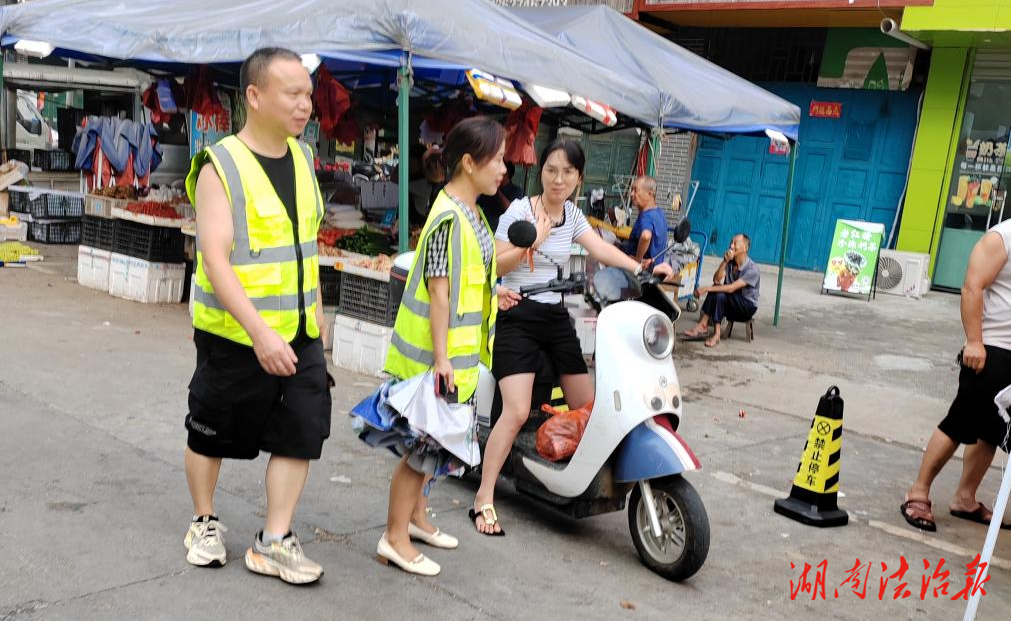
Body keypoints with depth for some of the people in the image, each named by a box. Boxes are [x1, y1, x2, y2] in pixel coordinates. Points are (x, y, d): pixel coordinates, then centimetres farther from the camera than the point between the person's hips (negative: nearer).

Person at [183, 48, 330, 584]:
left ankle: (274, 541, 14)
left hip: (299, 334, 5)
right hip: (234, 335, -5)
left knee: (302, 432, 1)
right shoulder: (220, 167, -15)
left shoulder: (302, 158, 5)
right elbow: (215, 259, -23)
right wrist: (259, 332, -31)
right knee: (213, 434, 12)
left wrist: (315, 308, 18)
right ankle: (204, 523, 35)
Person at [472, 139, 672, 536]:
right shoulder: (520, 210, -7)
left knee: (586, 408, 7)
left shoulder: (573, 216, 10)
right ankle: (484, 499, -9)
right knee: (517, 412, -18)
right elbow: (494, 265, -11)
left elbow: (601, 250, -4)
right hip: (518, 316, -6)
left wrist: (642, 270, -19)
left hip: (556, 317, 7)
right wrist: (532, 242, -26)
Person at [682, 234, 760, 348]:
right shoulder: (730, 263, 0)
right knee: (716, 290, -23)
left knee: (720, 294, -30)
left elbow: (731, 288, -28)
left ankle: (717, 334, -31)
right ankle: (703, 325, -28)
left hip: (748, 306, -6)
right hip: (730, 304, 6)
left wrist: (707, 289, -31)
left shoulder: (752, 269, -20)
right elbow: (716, 280, -12)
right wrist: (725, 261, -21)